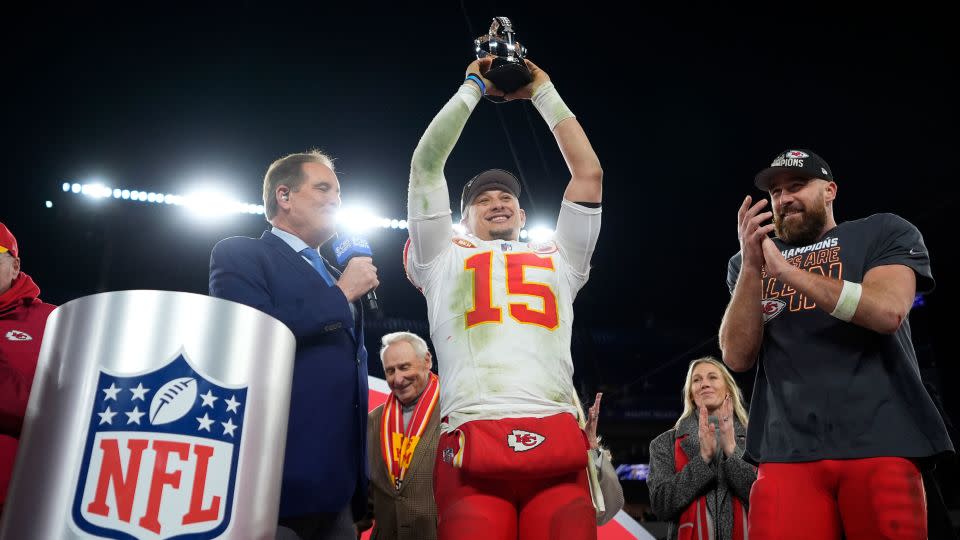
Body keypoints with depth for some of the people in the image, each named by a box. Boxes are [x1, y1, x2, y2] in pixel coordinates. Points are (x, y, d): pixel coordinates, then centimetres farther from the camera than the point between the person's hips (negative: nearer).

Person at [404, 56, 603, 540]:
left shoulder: (558, 262, 25)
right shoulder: (445, 259, 21)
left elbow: (588, 172, 23)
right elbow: (426, 163, 16)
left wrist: (543, 92, 29)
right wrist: (472, 89, 25)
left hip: (557, 446, 2)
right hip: (472, 449, -1)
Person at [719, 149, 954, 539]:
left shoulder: (885, 232, 10)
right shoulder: (748, 263, 16)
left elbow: (888, 311, -10)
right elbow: (737, 358, 4)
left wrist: (785, 269, -12)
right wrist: (751, 267, -7)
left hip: (879, 442, -1)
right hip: (786, 450, 2)